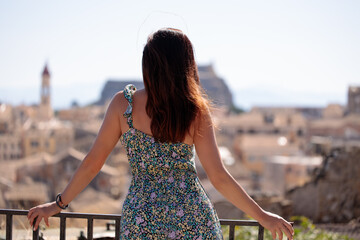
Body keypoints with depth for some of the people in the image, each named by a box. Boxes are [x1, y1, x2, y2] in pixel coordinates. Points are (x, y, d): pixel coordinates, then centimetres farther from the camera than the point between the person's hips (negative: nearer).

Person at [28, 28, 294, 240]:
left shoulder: (123, 103, -5)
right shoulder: (197, 111, -7)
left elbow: (92, 163, -1)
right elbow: (219, 178, -8)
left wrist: (58, 204, 11)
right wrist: (262, 216, 1)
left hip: (141, 216, 1)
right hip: (192, 217, 0)